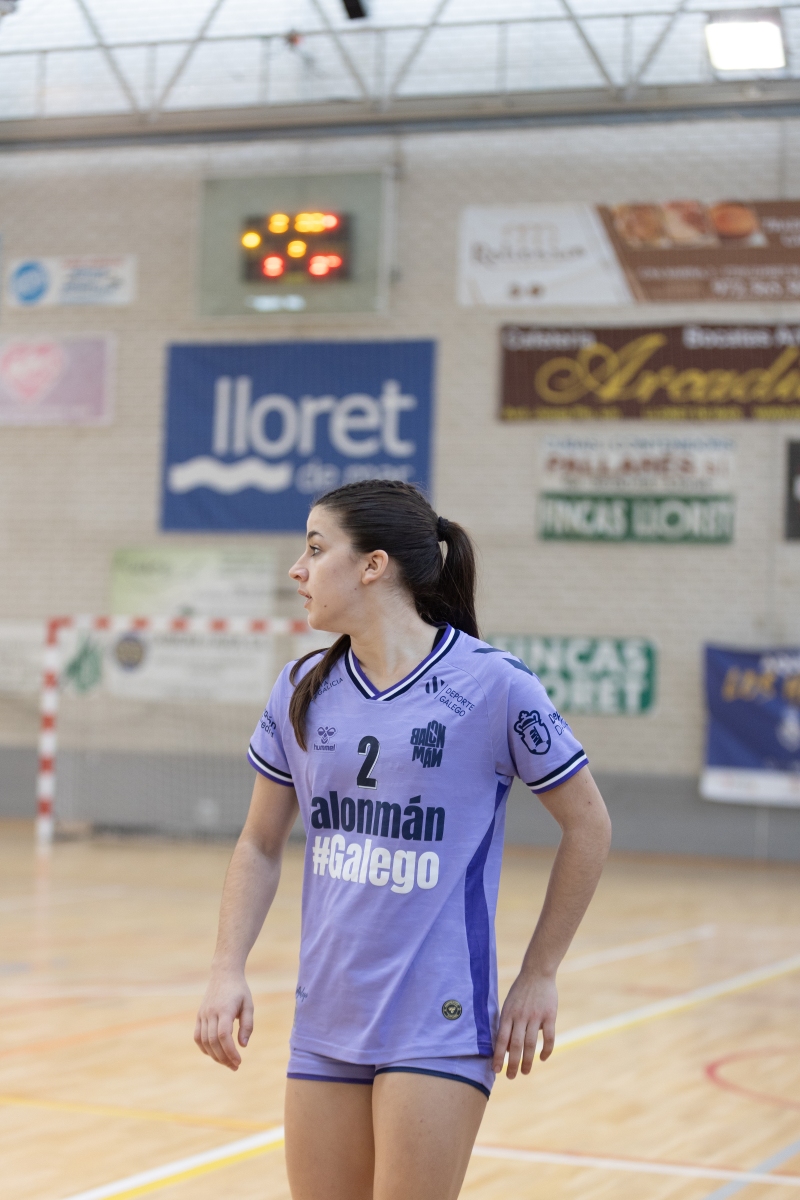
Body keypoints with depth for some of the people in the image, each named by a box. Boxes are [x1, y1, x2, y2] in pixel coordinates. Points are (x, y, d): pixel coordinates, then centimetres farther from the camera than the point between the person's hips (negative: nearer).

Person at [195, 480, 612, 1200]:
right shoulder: (304, 689, 5)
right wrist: (228, 970, 2)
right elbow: (261, 845, 14)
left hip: (440, 1026, -5)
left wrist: (539, 976, 0)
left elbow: (588, 827, -1)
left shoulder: (492, 683, -10)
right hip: (325, 1024, 5)